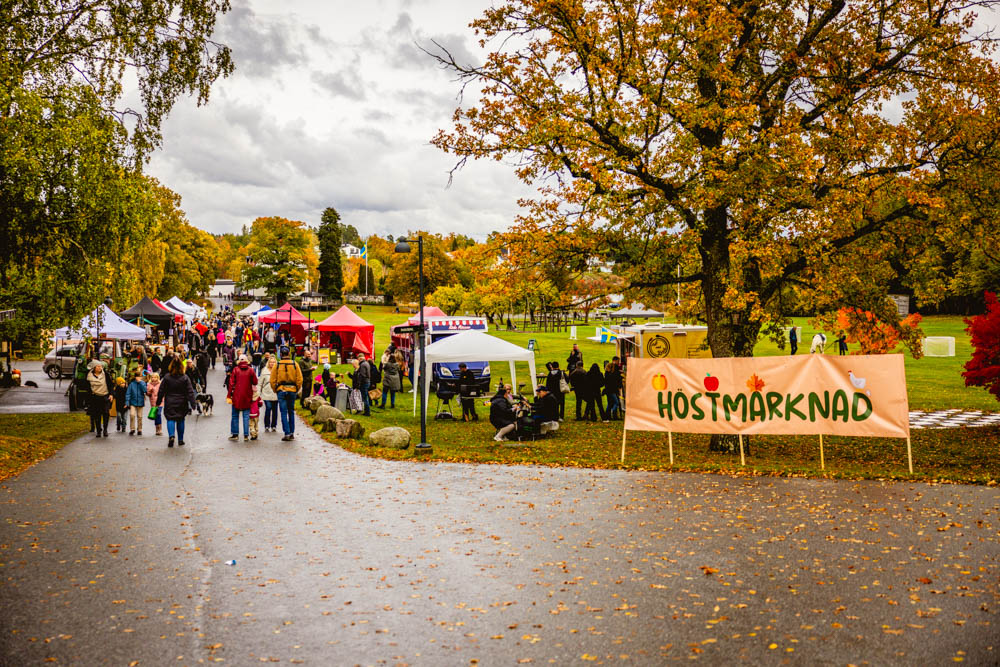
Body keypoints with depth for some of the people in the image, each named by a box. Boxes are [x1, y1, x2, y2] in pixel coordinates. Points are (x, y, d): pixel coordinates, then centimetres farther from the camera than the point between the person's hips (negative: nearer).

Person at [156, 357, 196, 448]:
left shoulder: (167, 377, -7)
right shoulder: (185, 378, -7)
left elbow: (161, 391, 0)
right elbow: (190, 392, -9)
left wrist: (158, 402, 11)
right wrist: (193, 404, -7)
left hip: (170, 403, -1)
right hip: (181, 403, 1)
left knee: (170, 419, 4)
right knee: (180, 420, 13)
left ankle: (171, 435, -22)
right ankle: (180, 440, 19)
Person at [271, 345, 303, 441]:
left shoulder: (277, 365, -3)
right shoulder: (294, 364, -1)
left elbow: (272, 380, -2)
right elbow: (299, 379, -1)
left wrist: (275, 390, 12)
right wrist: (297, 390, 11)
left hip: (281, 390, -2)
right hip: (292, 390, 2)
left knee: (284, 413, 1)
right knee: (291, 412, 12)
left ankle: (287, 433, -6)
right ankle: (292, 433, 15)